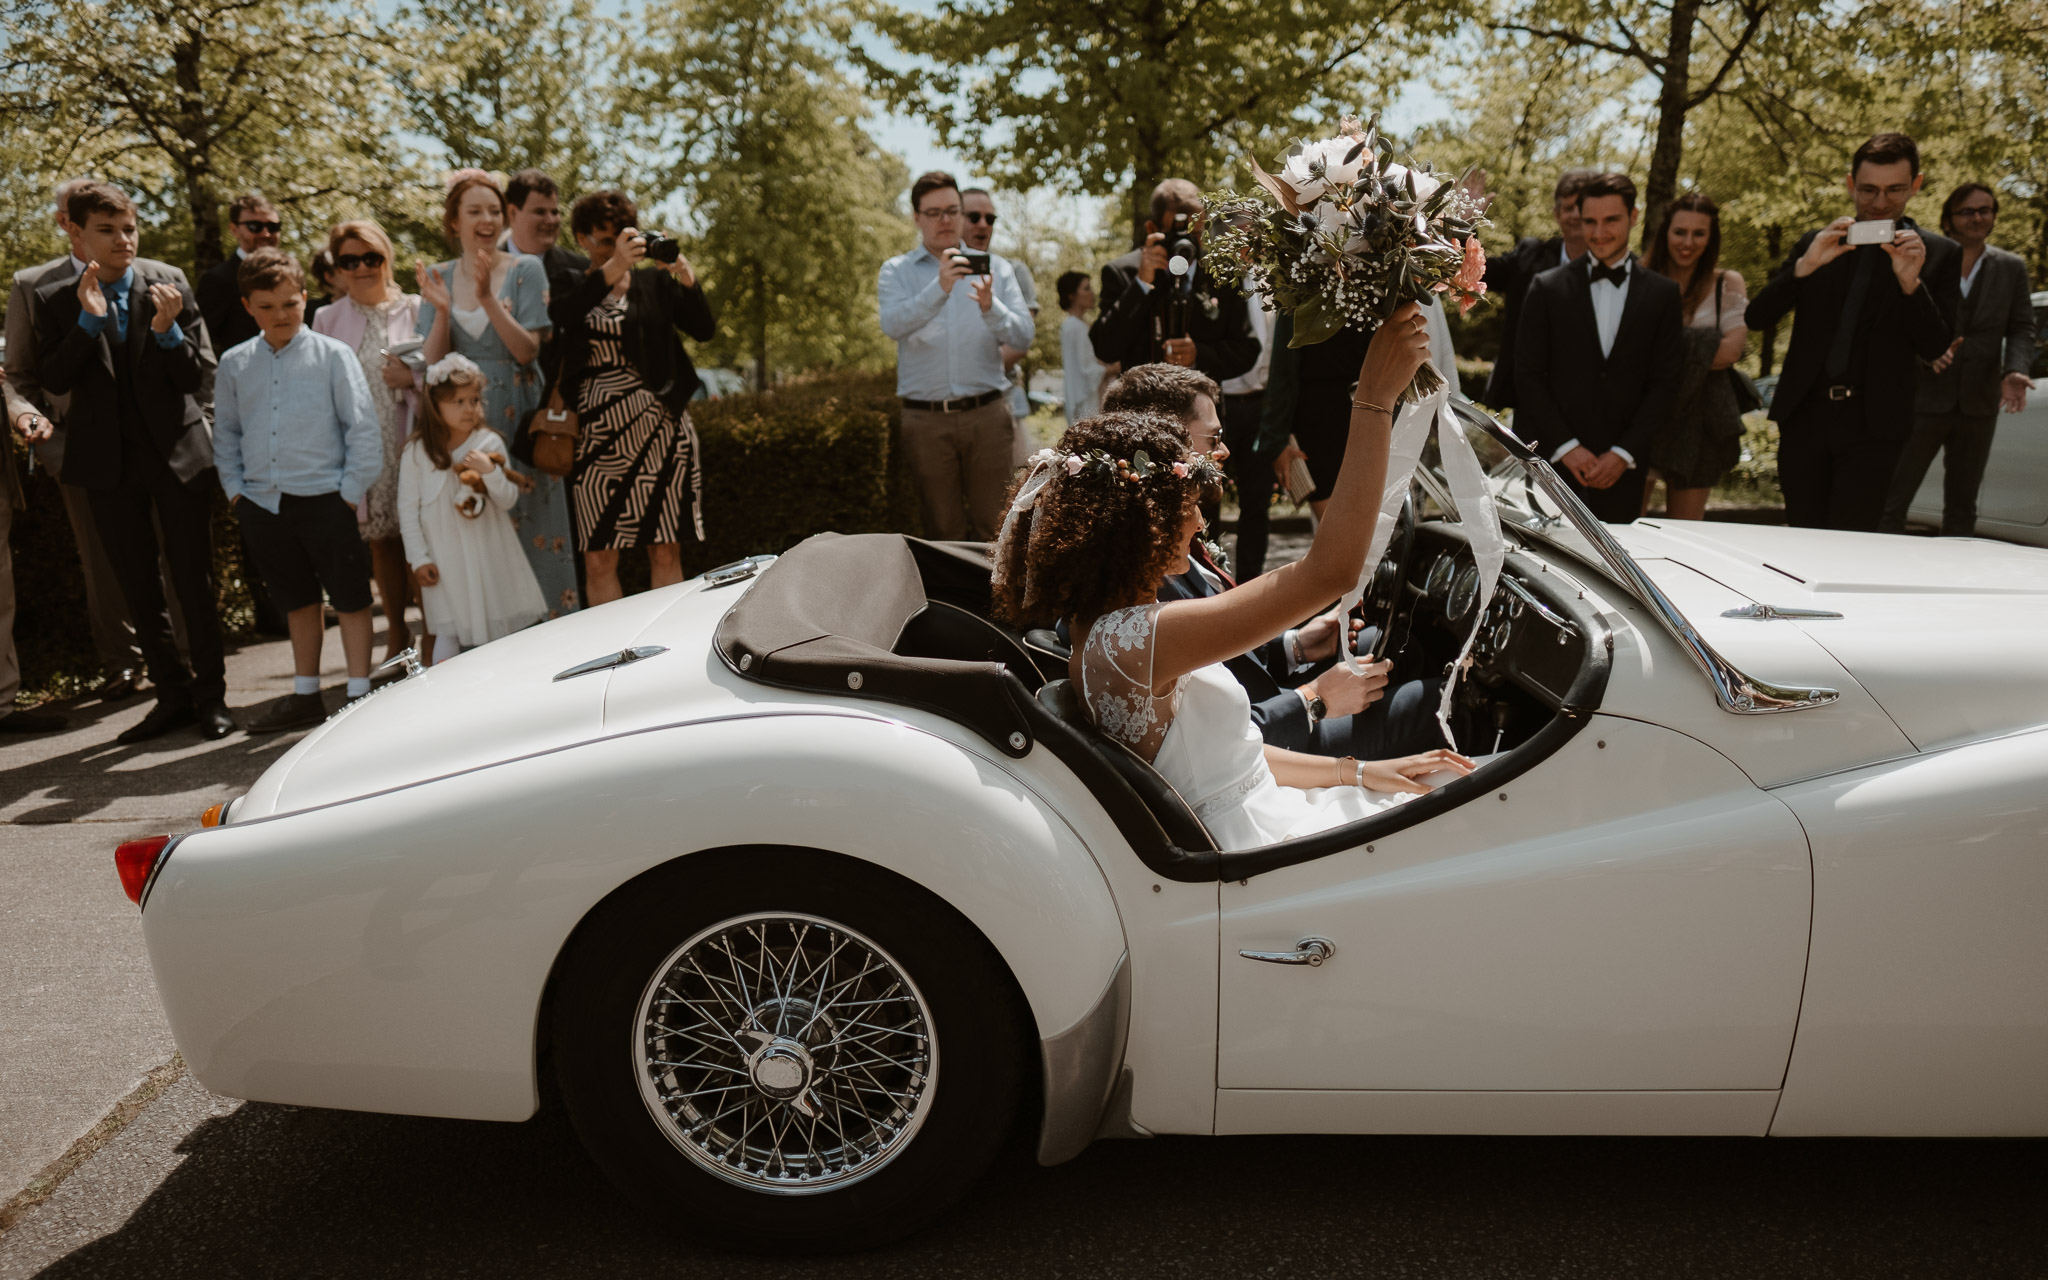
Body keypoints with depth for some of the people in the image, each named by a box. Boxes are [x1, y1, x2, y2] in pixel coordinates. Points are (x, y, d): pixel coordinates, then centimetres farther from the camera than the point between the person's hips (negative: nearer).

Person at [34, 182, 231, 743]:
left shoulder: (168, 283, -1)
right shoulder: (55, 299, 2)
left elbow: (199, 375, -4)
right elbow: (52, 379, -8)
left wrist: (168, 331, -21)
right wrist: (89, 321, -18)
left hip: (176, 450, -2)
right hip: (108, 460, 2)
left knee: (194, 580, 2)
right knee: (138, 588, 10)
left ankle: (212, 696, 13)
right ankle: (173, 693, 22)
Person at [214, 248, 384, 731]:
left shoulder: (332, 355, -3)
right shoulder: (234, 364, 8)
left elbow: (363, 427, -4)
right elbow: (225, 433, 17)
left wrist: (352, 490, -8)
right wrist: (234, 489, 8)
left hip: (324, 497, -4)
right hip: (262, 504, 4)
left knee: (350, 597, 1)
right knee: (297, 601, 15)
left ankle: (359, 695, 10)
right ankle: (306, 696, 26)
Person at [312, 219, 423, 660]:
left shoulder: (414, 309, 2)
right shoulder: (328, 320, 9)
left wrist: (413, 379, -15)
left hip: (410, 442, -2)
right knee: (381, 541, 11)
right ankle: (397, 633, 25)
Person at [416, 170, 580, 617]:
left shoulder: (525, 270, 0)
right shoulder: (438, 278, 8)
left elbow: (528, 350, -9)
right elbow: (433, 361, 3)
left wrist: (488, 299, -20)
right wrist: (442, 311, -14)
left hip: (519, 419, -2)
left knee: (530, 531, -2)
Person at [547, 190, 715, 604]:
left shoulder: (655, 283, 13)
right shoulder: (570, 286, 11)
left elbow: (705, 330, 1)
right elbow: (563, 317, -13)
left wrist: (686, 276, -13)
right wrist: (612, 267, -23)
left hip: (660, 427, 0)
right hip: (597, 431, 0)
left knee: (666, 554, 0)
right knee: (599, 559, -3)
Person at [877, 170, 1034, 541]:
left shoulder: (993, 269, 11)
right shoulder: (897, 271, 8)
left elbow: (1023, 337, 0)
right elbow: (893, 325, -13)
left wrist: (990, 308, -21)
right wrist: (939, 289, -29)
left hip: (986, 413, 1)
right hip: (926, 419, 0)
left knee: (994, 527, 0)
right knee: (943, 531, 5)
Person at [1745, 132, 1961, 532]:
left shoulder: (1940, 254, 6)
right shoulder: (1817, 244, 10)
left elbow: (1934, 347, -1)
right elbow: (1756, 318, 1)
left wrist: (1910, 281, -16)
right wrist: (1805, 265, -15)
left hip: (1874, 424, -2)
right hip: (1805, 414, 2)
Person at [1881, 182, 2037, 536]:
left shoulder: (2011, 268, 10)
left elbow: (2021, 330, 7)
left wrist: (2014, 371, -12)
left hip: (1978, 405, 4)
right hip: (1922, 399, -4)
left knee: (1962, 509, 10)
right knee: (1892, 503, -6)